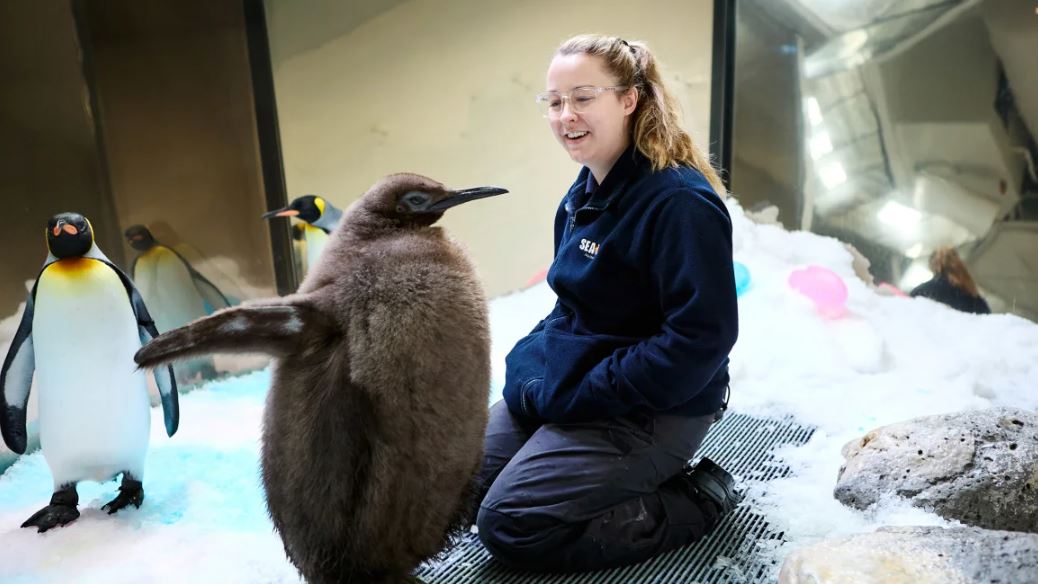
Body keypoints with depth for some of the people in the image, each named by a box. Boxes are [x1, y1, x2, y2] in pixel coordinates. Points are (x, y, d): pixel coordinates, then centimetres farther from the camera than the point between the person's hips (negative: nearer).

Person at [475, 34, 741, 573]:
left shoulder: (680, 201, -23)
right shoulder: (586, 191, 6)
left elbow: (701, 338, -26)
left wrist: (575, 395, -22)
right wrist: (531, 364, -1)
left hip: (653, 409, -9)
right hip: (566, 379, 9)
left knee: (509, 525, -13)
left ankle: (695, 501, 1)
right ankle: (613, 474, 17)